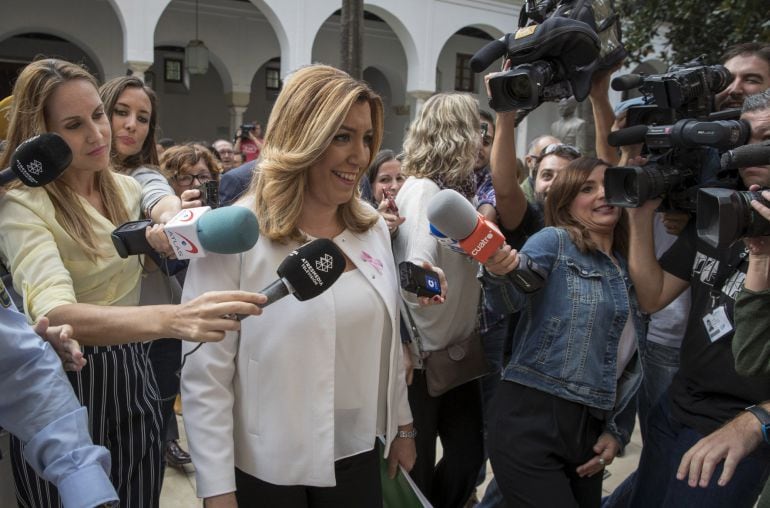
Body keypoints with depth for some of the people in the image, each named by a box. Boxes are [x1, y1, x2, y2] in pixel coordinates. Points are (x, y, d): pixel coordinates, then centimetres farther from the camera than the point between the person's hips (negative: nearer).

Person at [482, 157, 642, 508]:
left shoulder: (627, 270, 15)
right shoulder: (555, 242, -2)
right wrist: (499, 271, -42)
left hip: (589, 429, 7)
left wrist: (617, 430, 11)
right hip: (532, 418, -6)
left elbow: (626, 366, 19)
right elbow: (510, 299, -21)